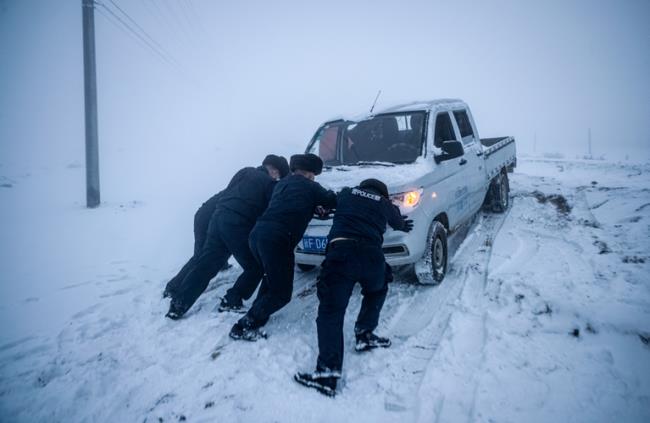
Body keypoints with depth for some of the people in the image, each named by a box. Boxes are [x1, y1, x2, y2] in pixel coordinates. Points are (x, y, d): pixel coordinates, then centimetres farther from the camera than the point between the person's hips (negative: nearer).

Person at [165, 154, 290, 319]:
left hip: (219, 217, 7)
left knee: (204, 264, 13)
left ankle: (178, 303, 15)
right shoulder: (270, 183, 2)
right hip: (238, 225, -7)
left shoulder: (245, 171, 20)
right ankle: (231, 302, 10)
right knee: (255, 267, 10)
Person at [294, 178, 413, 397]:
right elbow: (398, 222, 43)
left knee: (331, 311, -2)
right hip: (372, 255, 2)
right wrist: (405, 225, 67)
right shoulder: (384, 203, 25)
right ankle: (365, 334, 29)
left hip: (341, 251, -1)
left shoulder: (347, 193, 24)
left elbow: (332, 203, 45)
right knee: (377, 291, 33)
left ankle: (328, 372, -13)